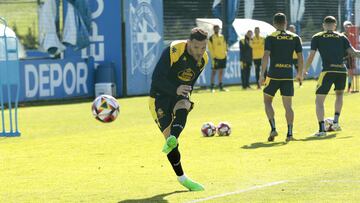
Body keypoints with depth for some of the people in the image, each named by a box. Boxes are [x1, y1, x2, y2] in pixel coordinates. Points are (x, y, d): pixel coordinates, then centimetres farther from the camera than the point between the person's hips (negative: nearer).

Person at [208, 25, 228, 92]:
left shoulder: (222, 37, 12)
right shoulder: (211, 38, -6)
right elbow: (210, 48, -9)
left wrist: (225, 53, 8)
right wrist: (213, 56, -13)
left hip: (223, 57, 6)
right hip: (216, 57, -6)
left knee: (221, 71, 10)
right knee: (214, 71, -3)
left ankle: (220, 86, 17)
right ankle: (212, 87, 0)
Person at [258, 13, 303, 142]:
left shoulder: (271, 37, -3)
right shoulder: (295, 38, 5)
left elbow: (266, 56, -11)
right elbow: (300, 57, 6)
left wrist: (262, 75, -8)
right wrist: (300, 73, 18)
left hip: (273, 74, -2)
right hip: (288, 75, 2)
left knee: (267, 101, 13)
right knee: (288, 105, 7)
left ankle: (273, 129, -2)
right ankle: (289, 134, 2)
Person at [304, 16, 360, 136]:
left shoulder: (317, 38, 9)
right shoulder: (342, 37, 14)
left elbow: (311, 56, 3)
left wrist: (304, 71, 11)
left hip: (328, 71, -3)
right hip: (342, 70, 3)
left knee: (319, 100, 4)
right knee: (339, 94, 30)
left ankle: (322, 129, -8)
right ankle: (336, 122, 19)